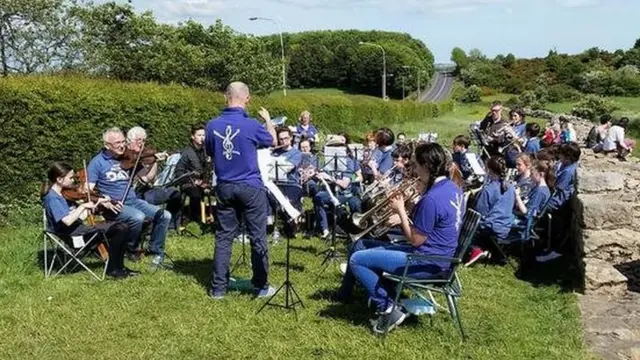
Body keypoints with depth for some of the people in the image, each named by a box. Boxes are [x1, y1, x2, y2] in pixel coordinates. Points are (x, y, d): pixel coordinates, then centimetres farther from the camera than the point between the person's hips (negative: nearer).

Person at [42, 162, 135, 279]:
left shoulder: (62, 194, 13)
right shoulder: (52, 198, -15)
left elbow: (79, 217, 12)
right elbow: (67, 221, -28)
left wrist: (98, 203, 5)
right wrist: (83, 206, -19)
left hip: (78, 228, 9)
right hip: (72, 233, -9)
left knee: (122, 227, 0)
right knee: (119, 229, -16)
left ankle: (119, 267, 6)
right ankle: (112, 269, -4)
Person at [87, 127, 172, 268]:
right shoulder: (97, 162, -3)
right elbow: (88, 190, -8)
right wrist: (104, 202, -24)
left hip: (133, 200, 5)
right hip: (113, 206, -5)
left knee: (165, 216, -12)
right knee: (138, 217, -34)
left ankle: (156, 254, 2)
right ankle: (131, 249, -5)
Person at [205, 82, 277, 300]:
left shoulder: (212, 126, -3)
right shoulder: (252, 125, -14)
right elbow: (273, 142, 6)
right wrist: (268, 119, 22)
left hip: (224, 187, 4)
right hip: (251, 187, -4)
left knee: (223, 237, 10)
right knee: (257, 238, 7)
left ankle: (218, 288, 14)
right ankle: (261, 287, 14)